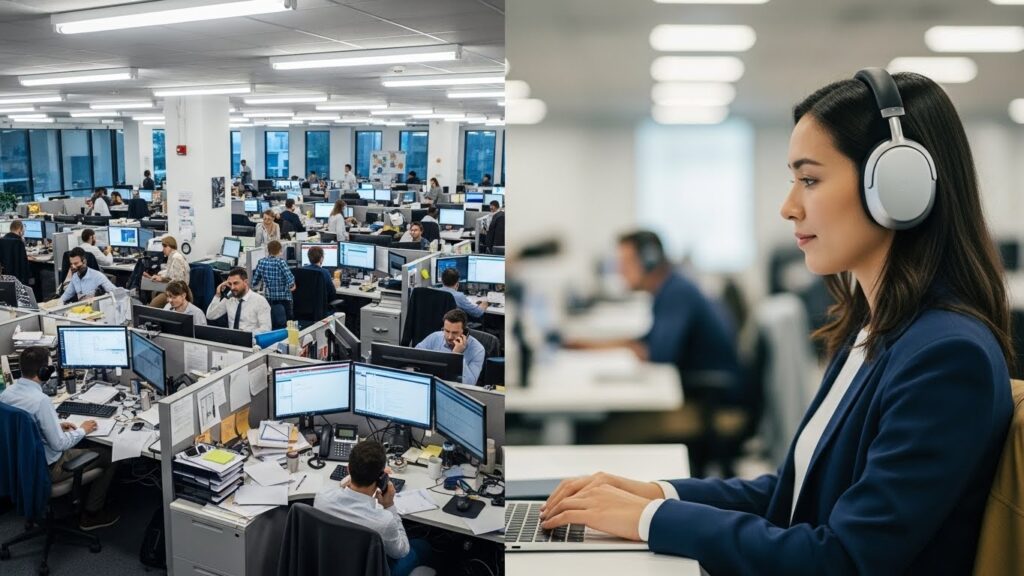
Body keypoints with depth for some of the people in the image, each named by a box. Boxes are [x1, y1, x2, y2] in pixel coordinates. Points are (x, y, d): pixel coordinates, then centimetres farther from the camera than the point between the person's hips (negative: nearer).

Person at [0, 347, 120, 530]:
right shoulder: (41, 400, -30)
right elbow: (59, 444, -25)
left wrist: (57, 426, 10)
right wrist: (82, 430, -8)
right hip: (46, 469, -9)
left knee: (83, 446, 30)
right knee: (109, 456, 6)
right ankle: (92, 514, 16)